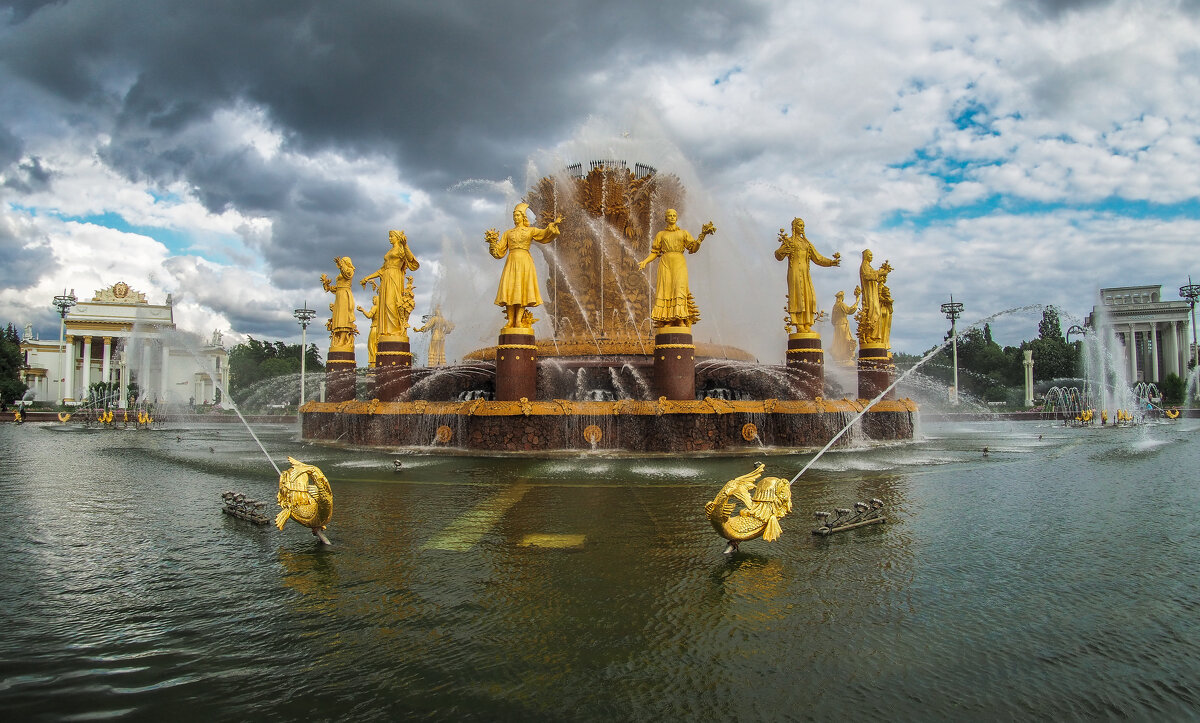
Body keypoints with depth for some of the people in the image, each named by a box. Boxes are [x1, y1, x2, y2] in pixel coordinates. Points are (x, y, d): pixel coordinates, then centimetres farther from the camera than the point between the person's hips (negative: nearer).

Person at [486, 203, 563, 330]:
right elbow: (499, 251, 15)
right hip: (511, 262, 2)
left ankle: (518, 321, -15)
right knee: (509, 290, -10)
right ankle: (510, 321, -11)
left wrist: (553, 224, -20)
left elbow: (545, 233, -5)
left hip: (525, 262, -2)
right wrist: (493, 241, 0)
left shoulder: (531, 230, 13)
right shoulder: (508, 233, 19)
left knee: (522, 289, -11)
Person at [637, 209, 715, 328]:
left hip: (679, 264, -1)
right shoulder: (660, 234, 17)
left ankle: (681, 320, -24)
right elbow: (655, 252, 14)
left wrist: (702, 236, -5)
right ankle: (667, 321, -15)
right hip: (665, 263, 1)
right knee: (666, 289, -12)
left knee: (679, 288, -18)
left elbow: (693, 248, 7)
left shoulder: (684, 233, 17)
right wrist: (644, 262, -1)